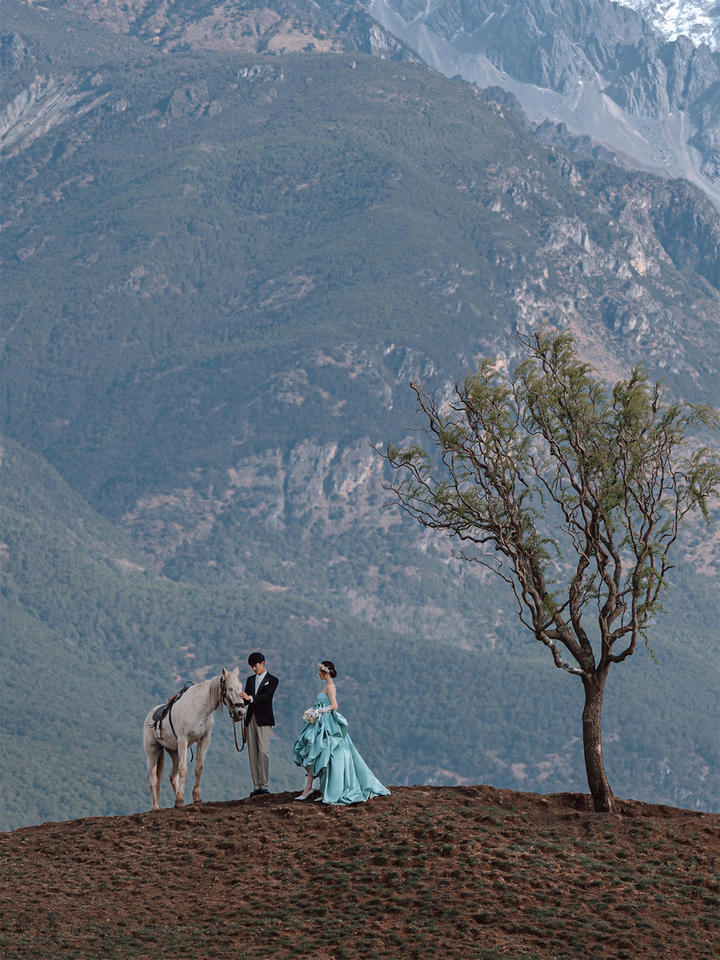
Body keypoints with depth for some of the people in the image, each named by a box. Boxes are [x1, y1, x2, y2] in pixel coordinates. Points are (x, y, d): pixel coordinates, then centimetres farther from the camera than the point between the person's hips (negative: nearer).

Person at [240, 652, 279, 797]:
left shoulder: (272, 680, 1)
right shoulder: (250, 680, 17)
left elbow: (266, 696, -14)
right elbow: (246, 699, 12)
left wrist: (251, 698, -29)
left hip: (264, 719, -5)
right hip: (250, 719, 5)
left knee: (263, 751, -13)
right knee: (252, 753, 2)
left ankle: (264, 785, -13)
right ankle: (256, 786, 2)